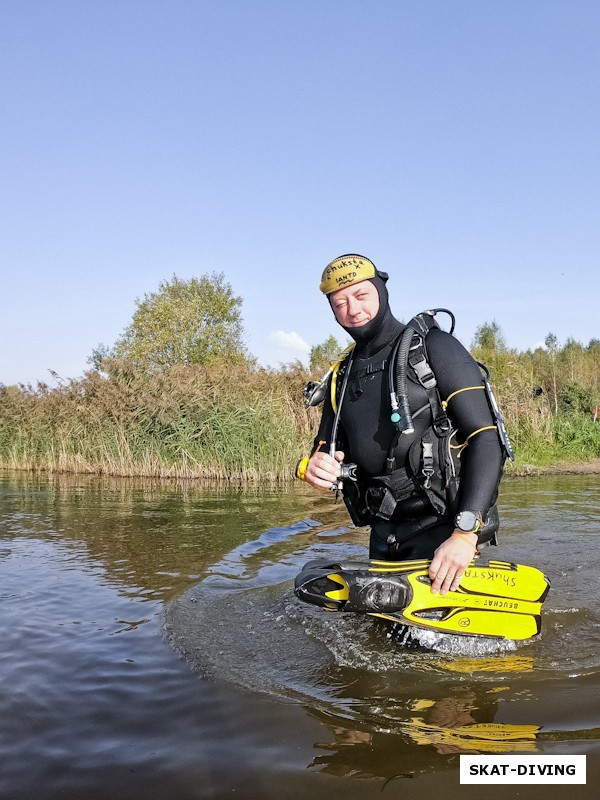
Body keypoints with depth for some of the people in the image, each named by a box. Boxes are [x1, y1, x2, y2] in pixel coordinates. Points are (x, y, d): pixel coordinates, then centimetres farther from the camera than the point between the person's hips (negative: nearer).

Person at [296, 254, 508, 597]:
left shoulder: (434, 347, -3)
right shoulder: (341, 378, 16)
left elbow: (488, 439, -11)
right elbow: (327, 450, 22)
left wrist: (465, 534, -22)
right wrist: (313, 467, -5)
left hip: (441, 529, -6)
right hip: (384, 538, 6)